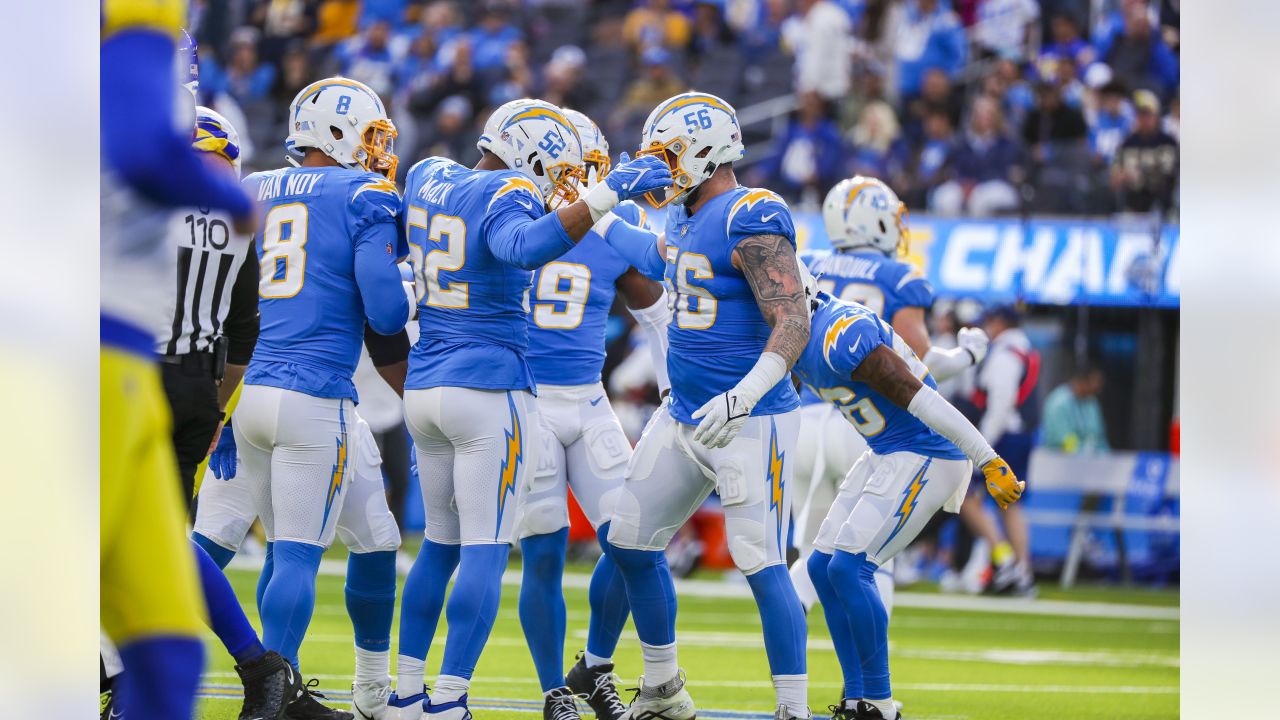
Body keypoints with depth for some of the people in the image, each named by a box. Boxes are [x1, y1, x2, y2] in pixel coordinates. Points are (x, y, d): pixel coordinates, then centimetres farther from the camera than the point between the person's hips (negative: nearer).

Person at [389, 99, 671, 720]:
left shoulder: (428, 178, 10)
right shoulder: (508, 197, -13)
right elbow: (522, 248, -36)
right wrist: (602, 197, -37)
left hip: (424, 385, 8)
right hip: (489, 388, -8)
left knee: (440, 543, 18)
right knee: (485, 549, -4)